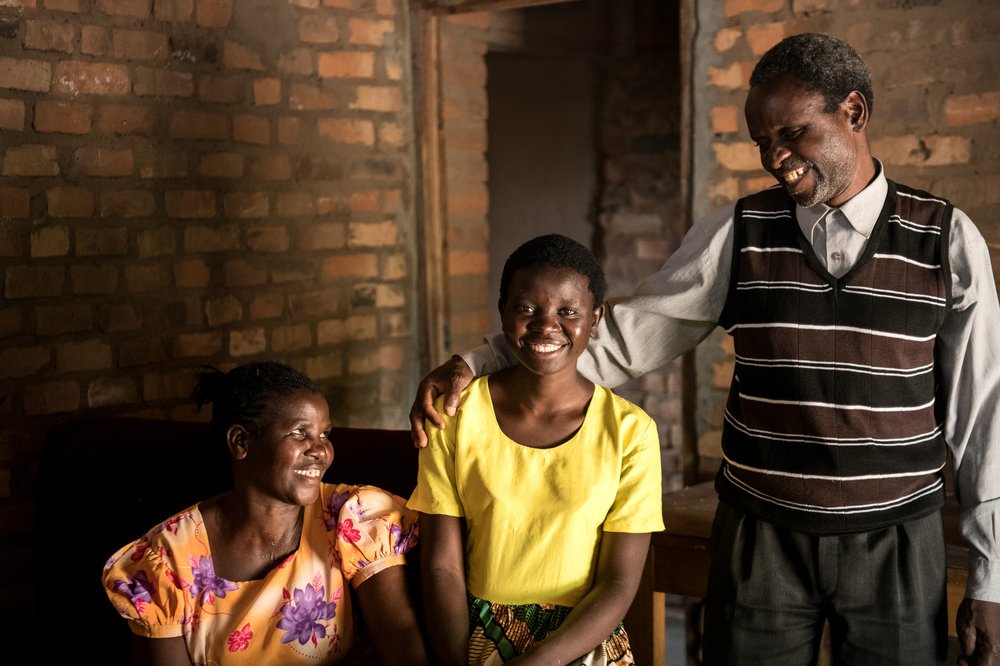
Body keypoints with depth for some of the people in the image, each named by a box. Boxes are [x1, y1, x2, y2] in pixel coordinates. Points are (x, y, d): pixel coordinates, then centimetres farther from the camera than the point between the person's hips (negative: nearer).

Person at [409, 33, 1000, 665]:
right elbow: (625, 336, 1)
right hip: (760, 537, 1)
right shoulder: (738, 234, -1)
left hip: (897, 543, 0)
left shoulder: (948, 241, -3)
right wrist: (476, 367, -8)